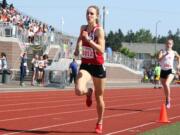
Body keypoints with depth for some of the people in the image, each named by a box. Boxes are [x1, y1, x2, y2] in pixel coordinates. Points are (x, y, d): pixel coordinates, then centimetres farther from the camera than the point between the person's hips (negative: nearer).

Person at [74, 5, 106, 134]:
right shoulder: (83, 28, 1)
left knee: (99, 97, 9)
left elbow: (101, 50, -26)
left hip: (98, 66, -3)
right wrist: (77, 48, 12)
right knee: (79, 91, -23)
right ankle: (89, 92, 15)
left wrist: (88, 39, -34)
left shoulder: (99, 30, -15)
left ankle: (100, 123, 31)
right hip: (85, 65, 3)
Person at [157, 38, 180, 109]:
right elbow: (159, 59, -15)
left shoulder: (174, 52, 5)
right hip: (163, 71, 2)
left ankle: (168, 99, -16)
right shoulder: (162, 51, 2)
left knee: (166, 84, -27)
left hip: (170, 71, -2)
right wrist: (165, 55, -26)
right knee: (164, 87, 11)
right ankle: (167, 100, 34)